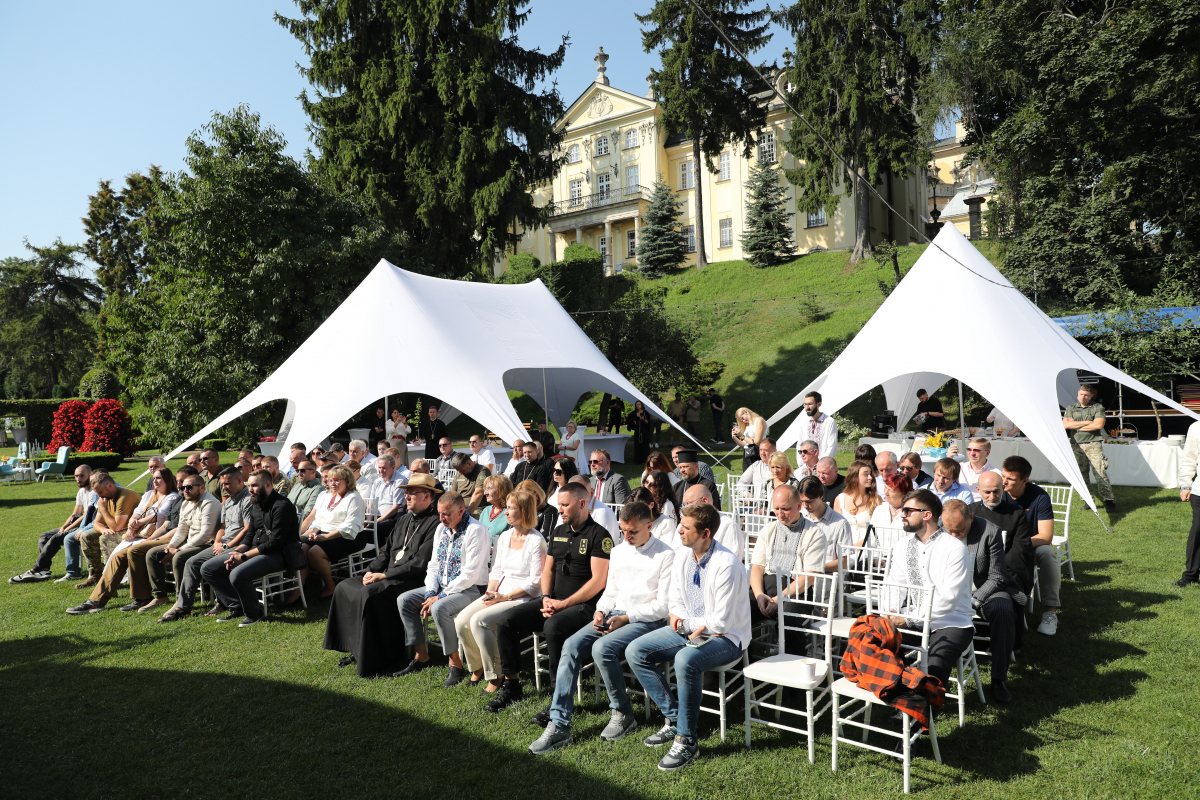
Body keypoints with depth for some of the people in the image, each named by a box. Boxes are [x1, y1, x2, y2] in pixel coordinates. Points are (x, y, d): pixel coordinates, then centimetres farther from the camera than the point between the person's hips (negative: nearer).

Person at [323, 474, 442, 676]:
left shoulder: (435, 523, -14)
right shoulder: (406, 518, 16)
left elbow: (420, 564, -21)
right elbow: (386, 550, 19)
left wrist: (384, 575, -17)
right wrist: (371, 571, 1)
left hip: (413, 580, -10)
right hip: (389, 576, 10)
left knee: (371, 594, -29)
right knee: (345, 587, 2)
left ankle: (387, 659, -16)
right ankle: (358, 650, 8)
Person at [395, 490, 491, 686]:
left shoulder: (476, 530, -18)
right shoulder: (441, 528, 9)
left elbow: (471, 574, -22)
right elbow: (433, 565, 12)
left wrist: (440, 596, -19)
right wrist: (430, 593, -5)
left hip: (470, 589, -9)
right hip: (442, 586, 9)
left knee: (440, 608, -33)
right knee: (404, 600, -1)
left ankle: (455, 664, -17)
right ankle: (421, 657, 6)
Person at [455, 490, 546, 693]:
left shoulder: (536, 541, -11)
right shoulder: (504, 537, 12)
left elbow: (535, 582, -13)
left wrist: (505, 597, -16)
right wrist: (490, 592, -3)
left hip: (523, 598, -7)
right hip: (499, 594, 7)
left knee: (479, 620, -26)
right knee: (461, 621, -12)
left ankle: (495, 677, -11)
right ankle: (477, 667, 11)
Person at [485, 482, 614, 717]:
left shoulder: (598, 535, -8)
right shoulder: (558, 532, 16)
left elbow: (598, 580, -15)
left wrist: (563, 604, -16)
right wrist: (547, 598, 0)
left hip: (583, 606, -8)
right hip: (554, 602, 8)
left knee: (553, 627, -36)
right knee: (505, 621, -7)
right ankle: (511, 686, 6)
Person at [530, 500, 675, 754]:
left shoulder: (665, 556, -6)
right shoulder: (618, 551, 15)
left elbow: (664, 606, -10)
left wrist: (625, 618, -15)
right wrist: (601, 611, 0)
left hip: (646, 621, -6)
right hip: (613, 616, 7)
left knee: (602, 648, -31)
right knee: (571, 645, -16)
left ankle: (623, 714, -7)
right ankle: (559, 726, -15)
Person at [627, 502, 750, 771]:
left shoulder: (727, 565, -23)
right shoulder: (682, 559, 0)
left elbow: (721, 622, -23)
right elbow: (675, 605, 8)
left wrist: (685, 624, -10)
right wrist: (692, 626, -12)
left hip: (726, 639, -8)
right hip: (691, 630, 8)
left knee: (686, 660, -36)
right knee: (635, 651, -4)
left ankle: (686, 741, -17)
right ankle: (673, 718, 5)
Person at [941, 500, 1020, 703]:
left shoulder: (991, 532, -14)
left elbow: (996, 577, -10)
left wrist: (974, 600, -22)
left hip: (986, 589, -1)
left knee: (1003, 611, -33)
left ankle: (999, 679, -20)